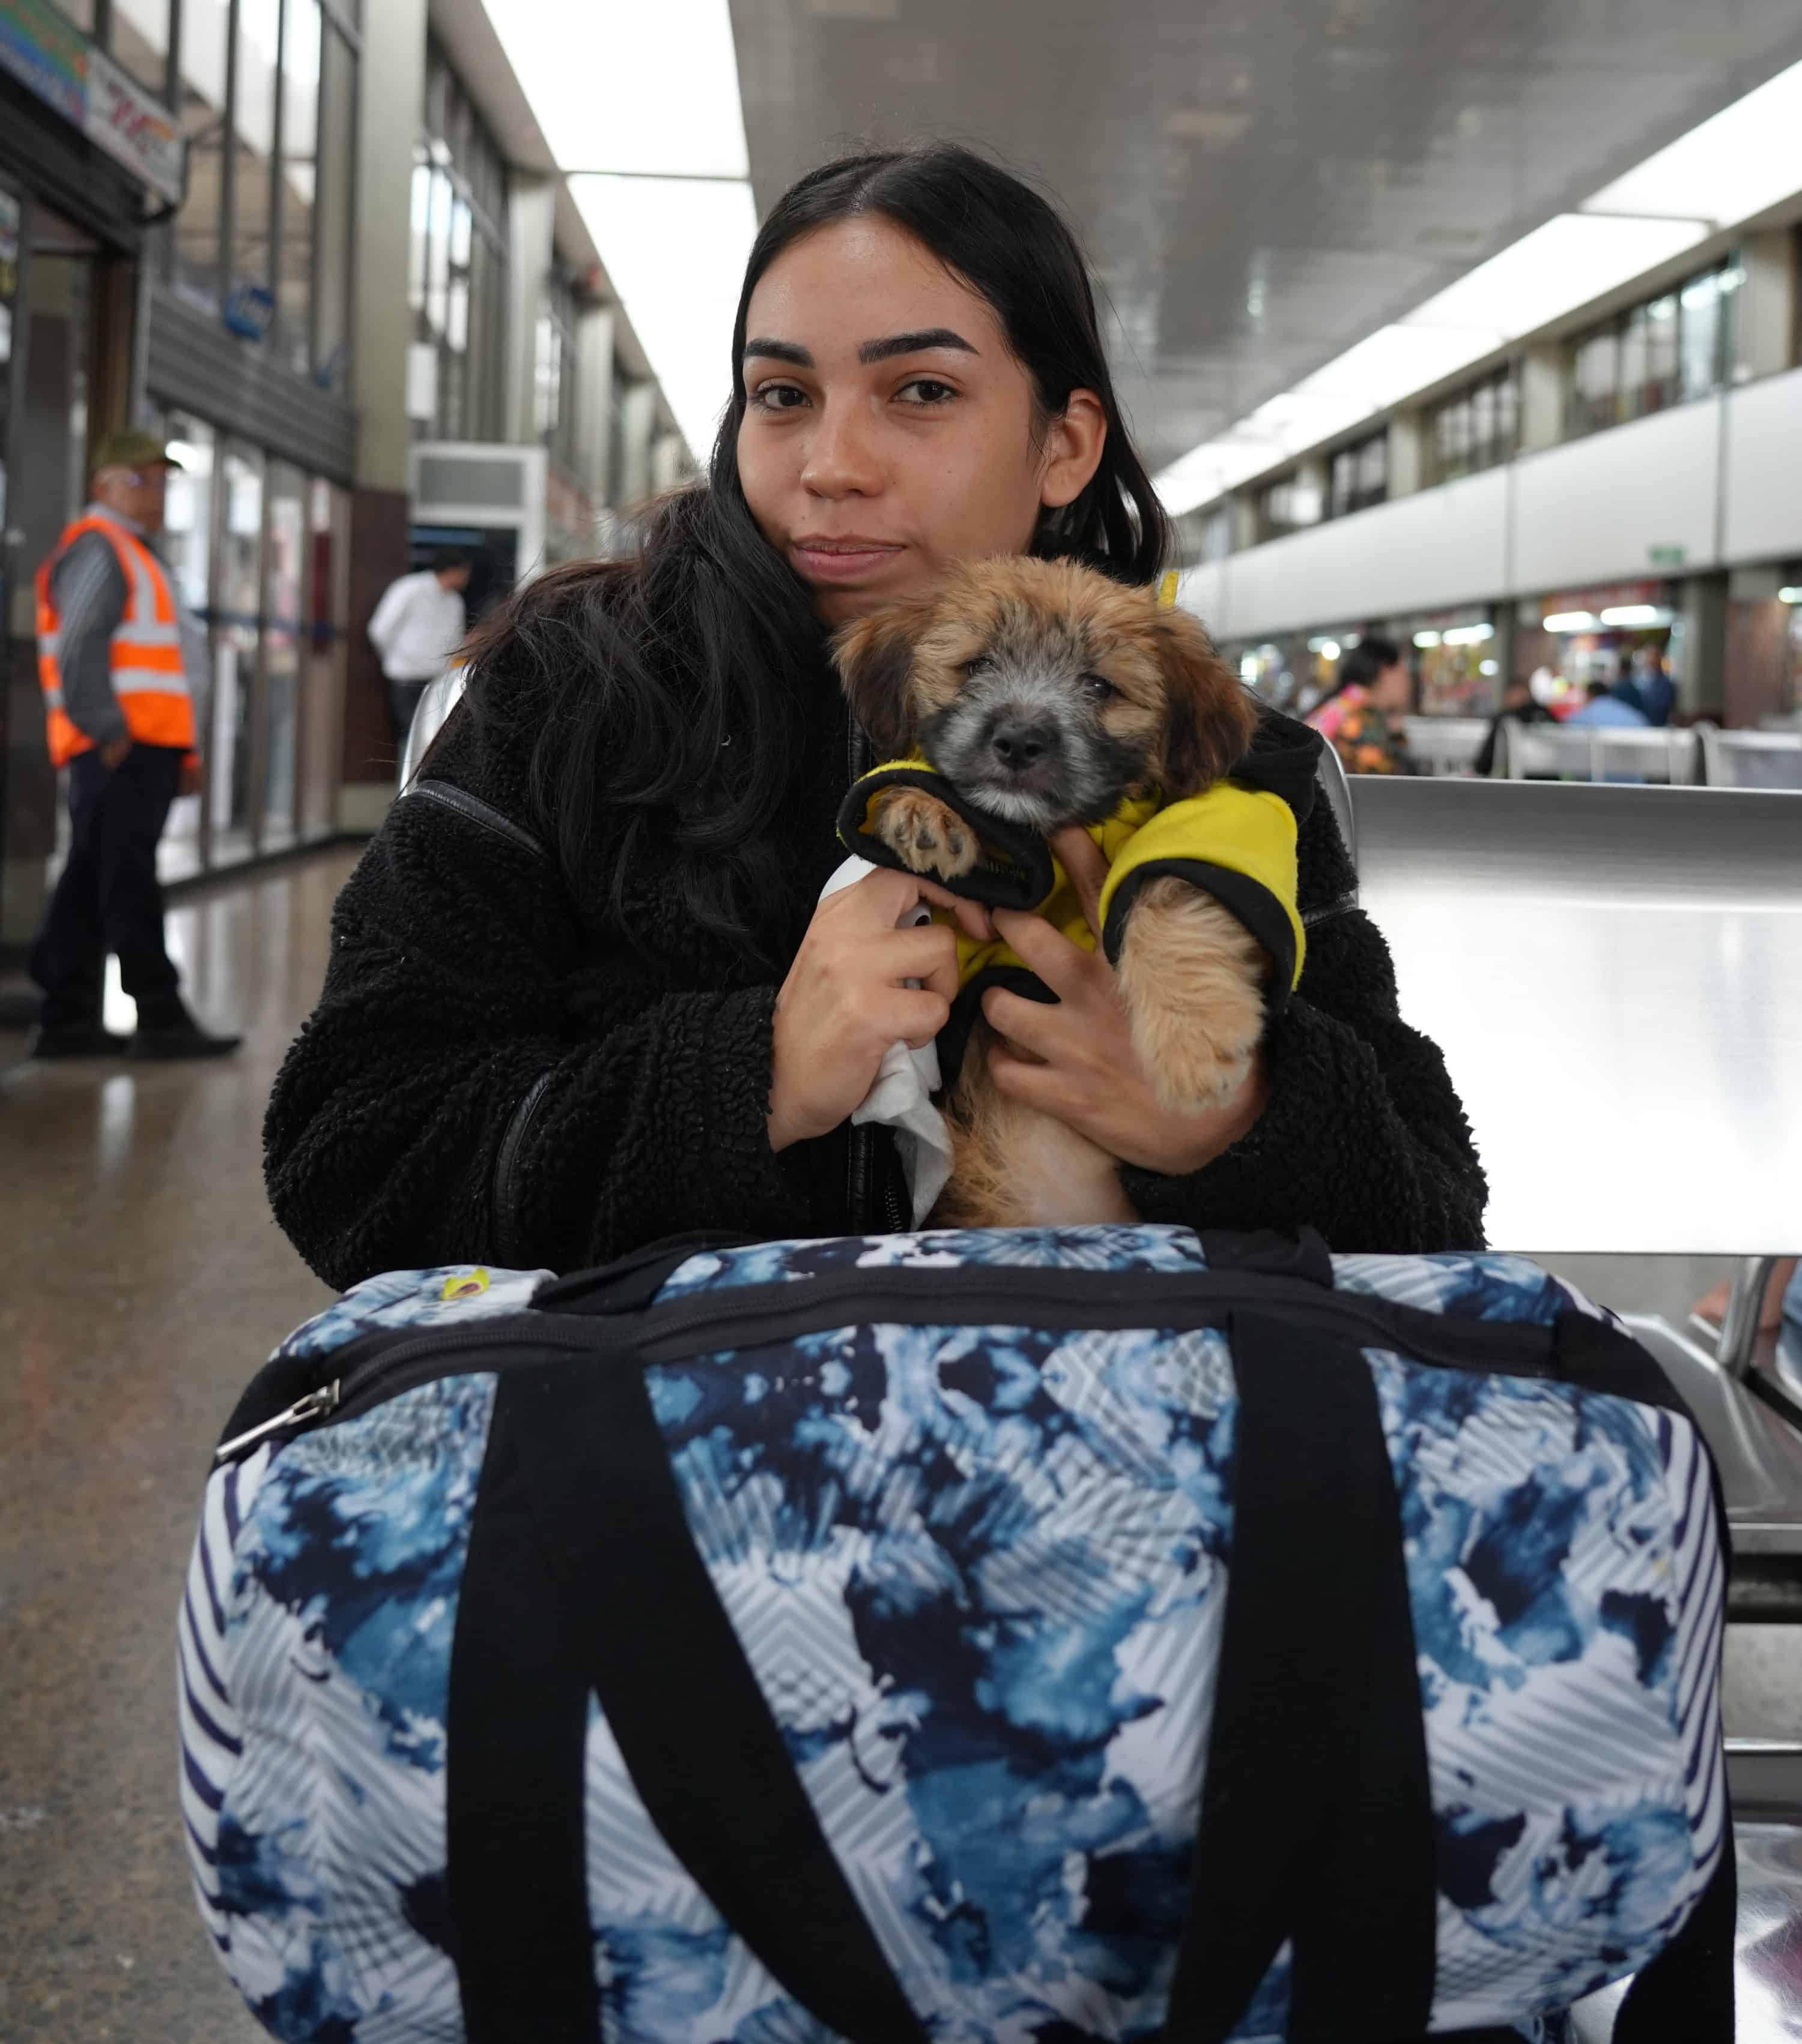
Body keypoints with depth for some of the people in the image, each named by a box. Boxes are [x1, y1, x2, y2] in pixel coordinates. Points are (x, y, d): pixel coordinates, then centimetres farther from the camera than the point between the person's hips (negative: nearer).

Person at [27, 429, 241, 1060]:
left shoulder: (134, 556, 26)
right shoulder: (97, 550, -7)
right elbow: (79, 654, -17)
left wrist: (182, 749, 23)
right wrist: (111, 732, -20)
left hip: (143, 749, 10)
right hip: (122, 748, -10)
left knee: (90, 888, 10)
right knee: (128, 884, -8)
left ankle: (67, 1019, 13)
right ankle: (160, 1018, -7)